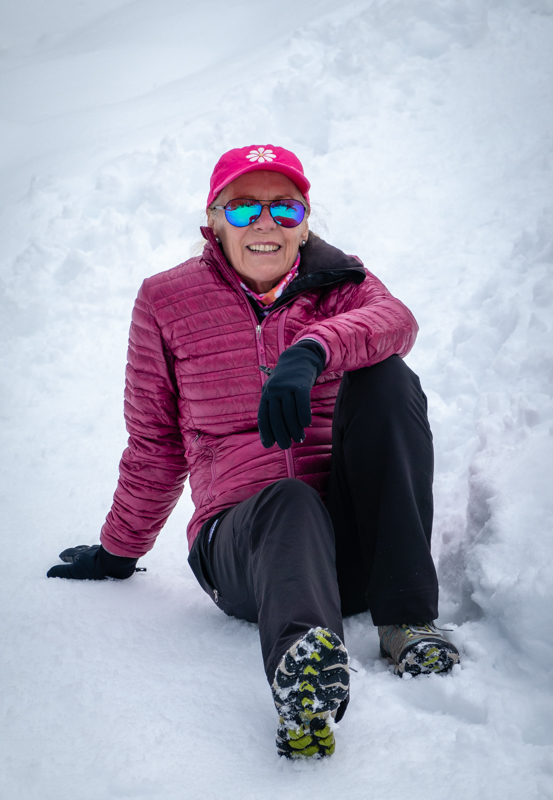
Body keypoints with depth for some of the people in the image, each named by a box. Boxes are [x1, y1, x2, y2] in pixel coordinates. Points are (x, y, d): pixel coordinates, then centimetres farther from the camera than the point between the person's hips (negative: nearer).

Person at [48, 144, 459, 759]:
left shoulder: (338, 284, 9)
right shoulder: (166, 301, 8)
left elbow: (394, 319, -17)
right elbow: (155, 442, 17)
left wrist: (312, 350, -38)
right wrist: (118, 550, 23)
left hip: (352, 539, 2)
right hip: (240, 538, -1)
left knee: (386, 379, -22)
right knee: (290, 501, -36)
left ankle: (406, 618, -27)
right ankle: (304, 662, -69)